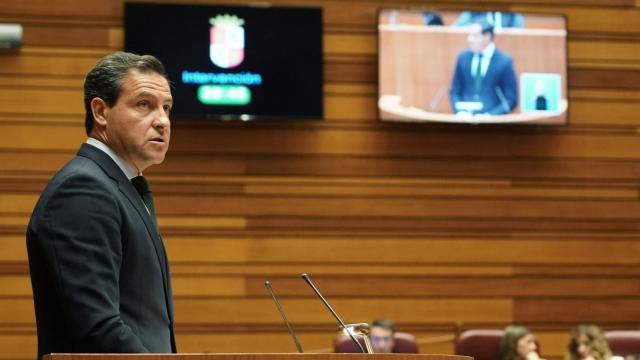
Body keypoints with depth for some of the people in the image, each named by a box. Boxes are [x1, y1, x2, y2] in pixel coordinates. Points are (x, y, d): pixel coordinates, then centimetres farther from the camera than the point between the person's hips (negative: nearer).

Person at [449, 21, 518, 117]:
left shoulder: (504, 62, 0)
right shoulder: (463, 58, 10)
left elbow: (511, 99, 0)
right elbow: (454, 91, 15)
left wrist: (489, 116, -12)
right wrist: (460, 111, -4)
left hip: (492, 119, -2)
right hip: (465, 118, 2)